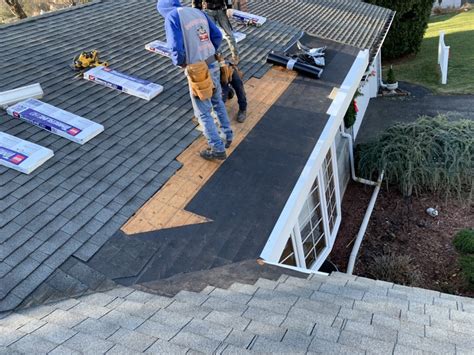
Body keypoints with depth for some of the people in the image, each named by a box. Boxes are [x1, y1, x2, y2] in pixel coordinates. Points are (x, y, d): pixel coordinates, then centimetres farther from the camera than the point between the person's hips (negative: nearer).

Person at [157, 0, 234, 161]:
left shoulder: (172, 17, -11)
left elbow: (177, 49, -21)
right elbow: (217, 36, 11)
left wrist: (179, 62, 0)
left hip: (198, 73, -7)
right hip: (213, 66, 7)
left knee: (203, 113, 9)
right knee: (217, 102, 28)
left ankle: (218, 149, 17)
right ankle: (227, 135, 40)